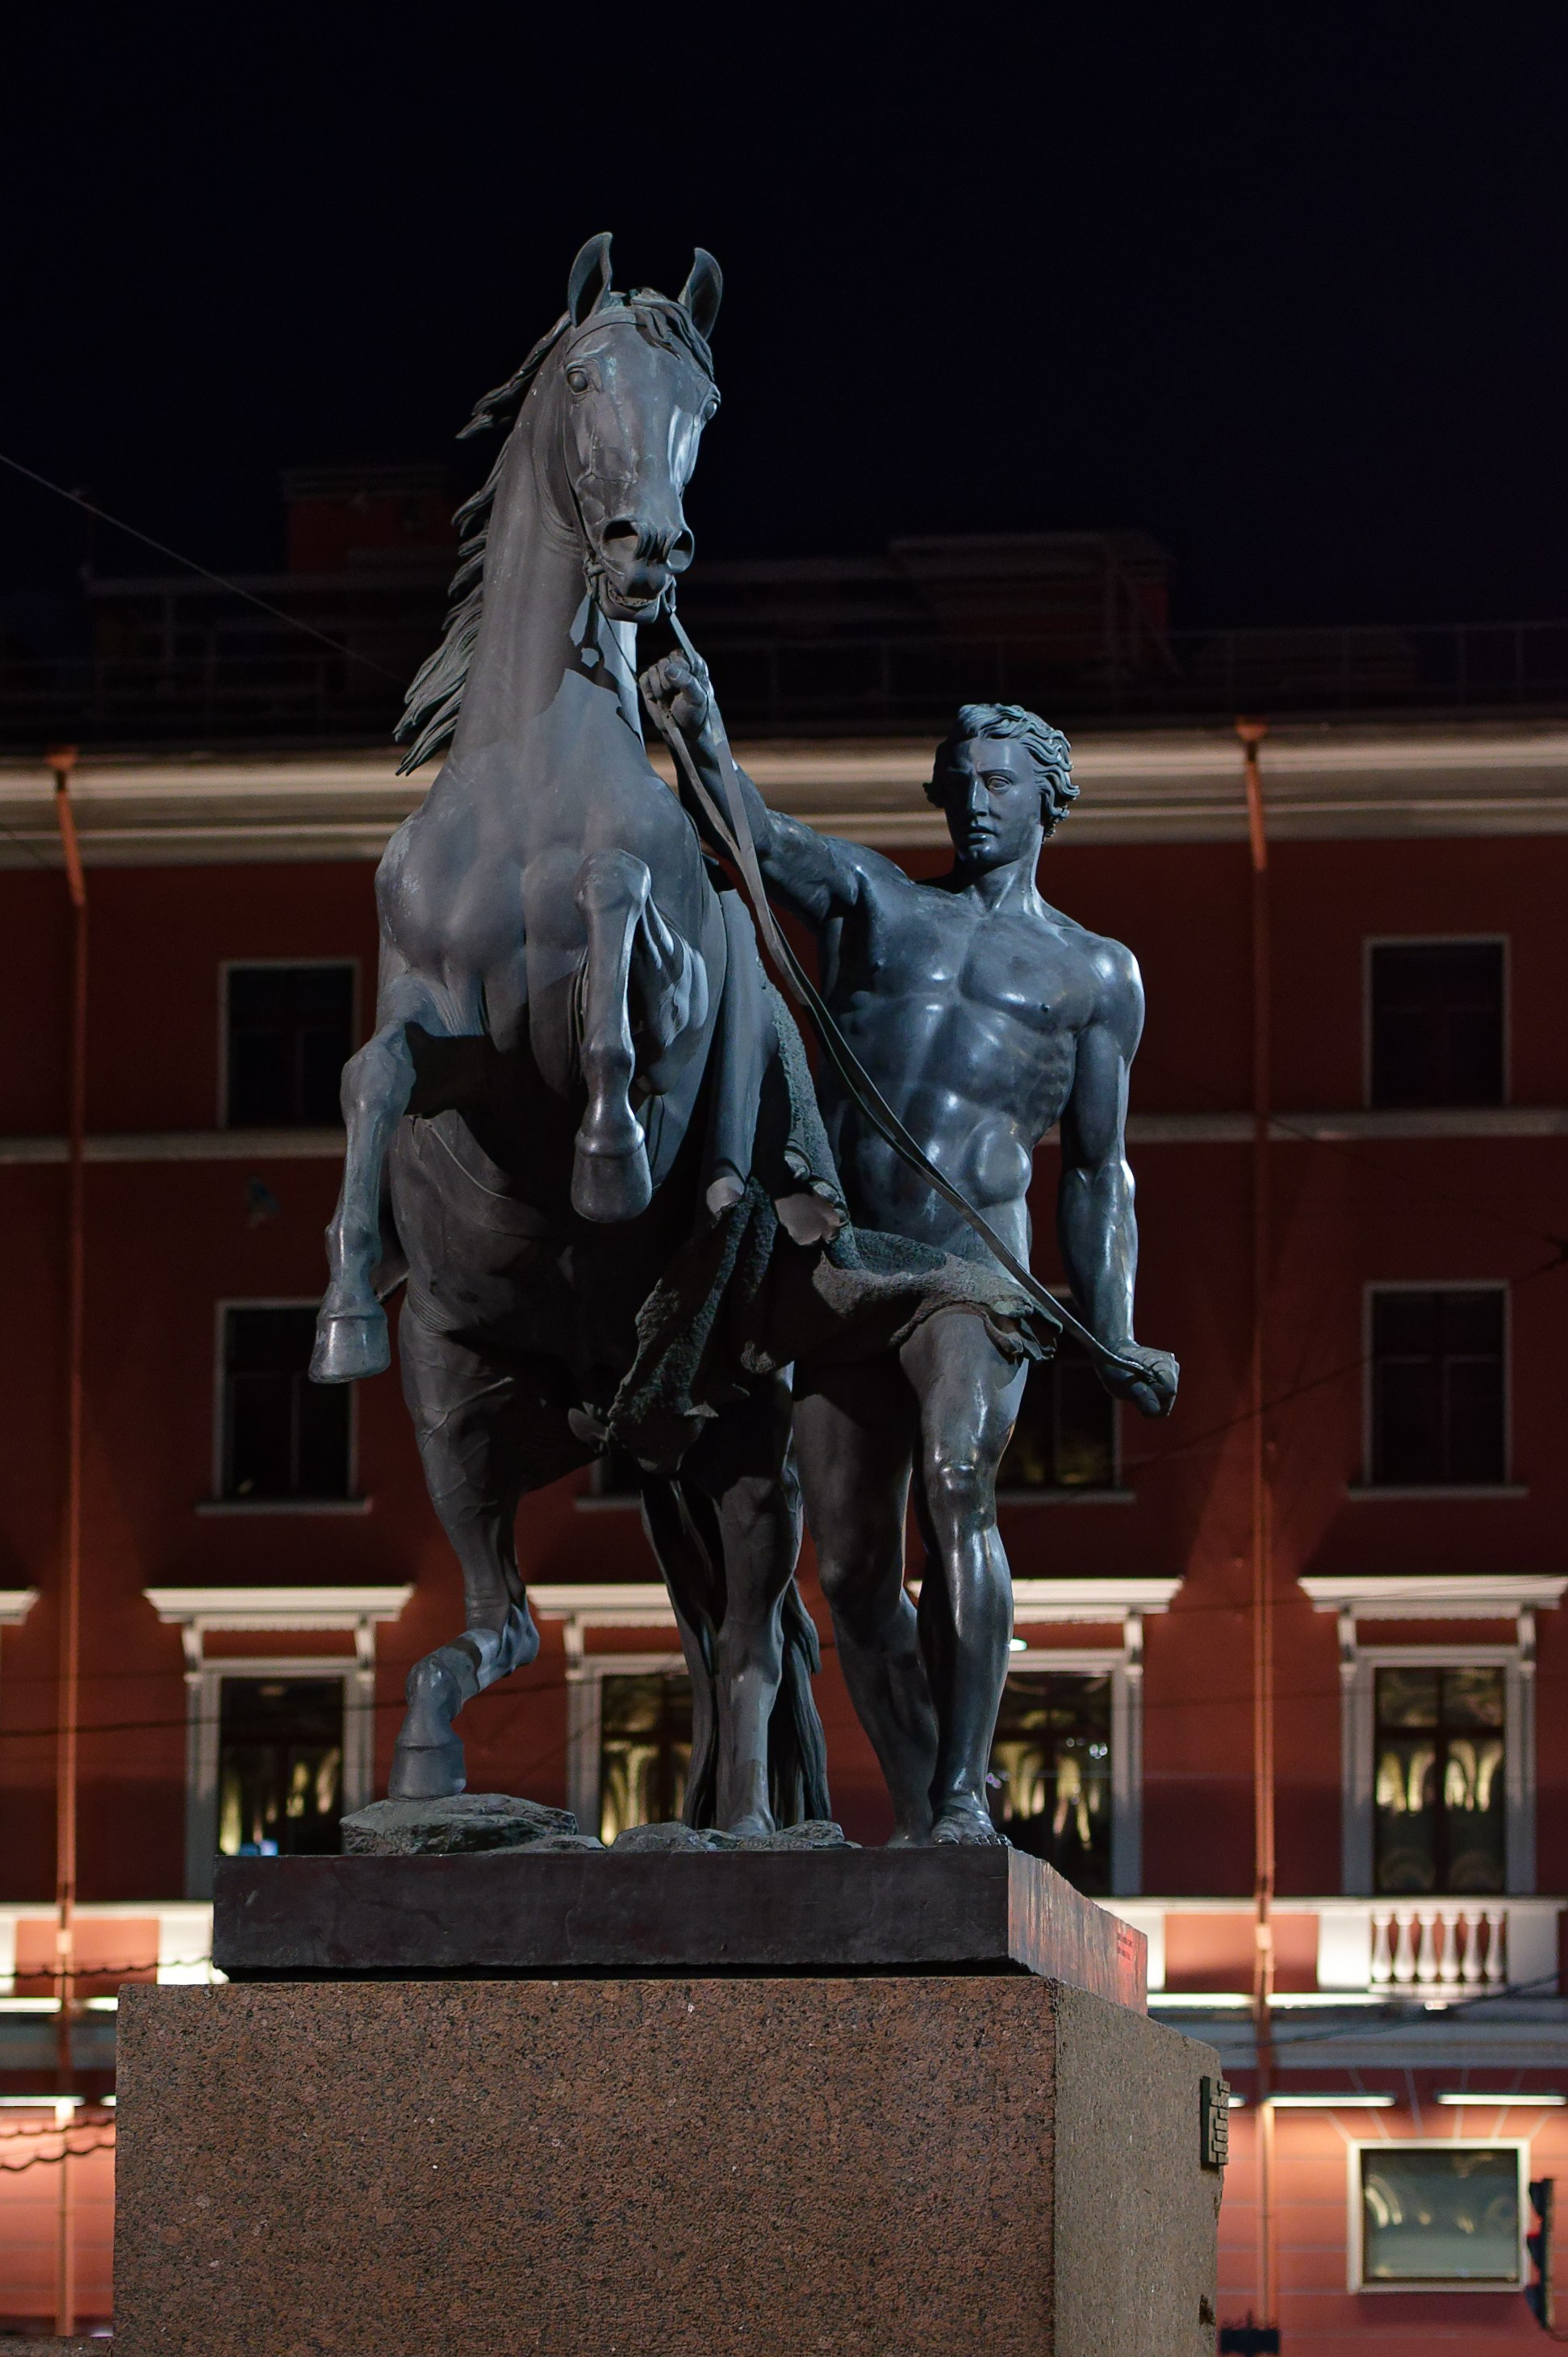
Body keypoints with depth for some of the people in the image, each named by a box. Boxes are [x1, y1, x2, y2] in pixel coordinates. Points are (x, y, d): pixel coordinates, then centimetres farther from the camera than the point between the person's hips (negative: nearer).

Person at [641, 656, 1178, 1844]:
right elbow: (759, 837, -2)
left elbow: (1097, 1171, 15)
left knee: (957, 1489, -26)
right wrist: (700, 738, -24)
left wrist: (1116, 1340, 5)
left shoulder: (1095, 975, 16)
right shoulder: (872, 897, 18)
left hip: (974, 1266, -3)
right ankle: (917, 1815, 14)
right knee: (852, 1569, 1)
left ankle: (964, 1791, -24)